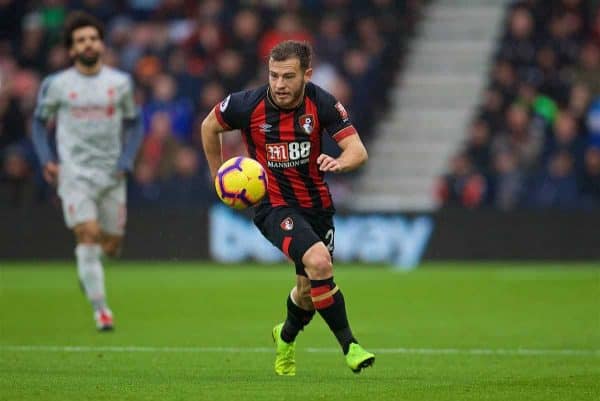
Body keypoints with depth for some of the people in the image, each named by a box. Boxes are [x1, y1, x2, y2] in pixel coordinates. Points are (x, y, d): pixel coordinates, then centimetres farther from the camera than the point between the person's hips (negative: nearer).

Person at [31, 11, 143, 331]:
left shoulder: (120, 83, 3)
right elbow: (39, 121, 10)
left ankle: (87, 269, 40)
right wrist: (46, 160, -3)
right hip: (74, 173, -3)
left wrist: (126, 161, -1)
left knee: (111, 244, 6)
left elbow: (133, 124, 13)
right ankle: (100, 308, -13)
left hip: (111, 174, 3)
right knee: (88, 235, -18)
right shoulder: (56, 85, -2)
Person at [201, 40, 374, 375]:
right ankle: (348, 345, -19)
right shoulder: (248, 105, -16)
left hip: (317, 204, 3)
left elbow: (359, 151, -19)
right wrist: (219, 175, 9)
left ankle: (287, 336, 47)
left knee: (309, 289, 12)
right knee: (318, 261, -29)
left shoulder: (321, 103, -13)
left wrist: (340, 162, -42)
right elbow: (210, 126, 4)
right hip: (275, 205, -3)